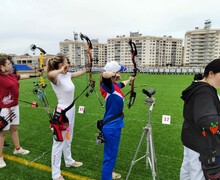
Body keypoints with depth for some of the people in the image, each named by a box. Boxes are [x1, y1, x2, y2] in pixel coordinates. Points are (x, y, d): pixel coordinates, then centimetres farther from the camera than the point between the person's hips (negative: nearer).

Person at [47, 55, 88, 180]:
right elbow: (50, 75, -47)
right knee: (59, 142, 2)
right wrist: (61, 70, -31)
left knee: (68, 139, 24)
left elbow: (77, 73, 27)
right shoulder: (57, 78, -21)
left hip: (70, 110, 9)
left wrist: (87, 69, 37)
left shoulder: (67, 75, 4)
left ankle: (69, 161, 45)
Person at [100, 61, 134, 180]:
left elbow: (122, 84, 30)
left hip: (114, 124, 10)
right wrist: (114, 74, -25)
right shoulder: (108, 86, -22)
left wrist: (130, 79, 49)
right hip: (112, 126, -10)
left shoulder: (115, 85, 5)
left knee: (111, 153, 27)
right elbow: (105, 75, -46)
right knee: (110, 155, 4)